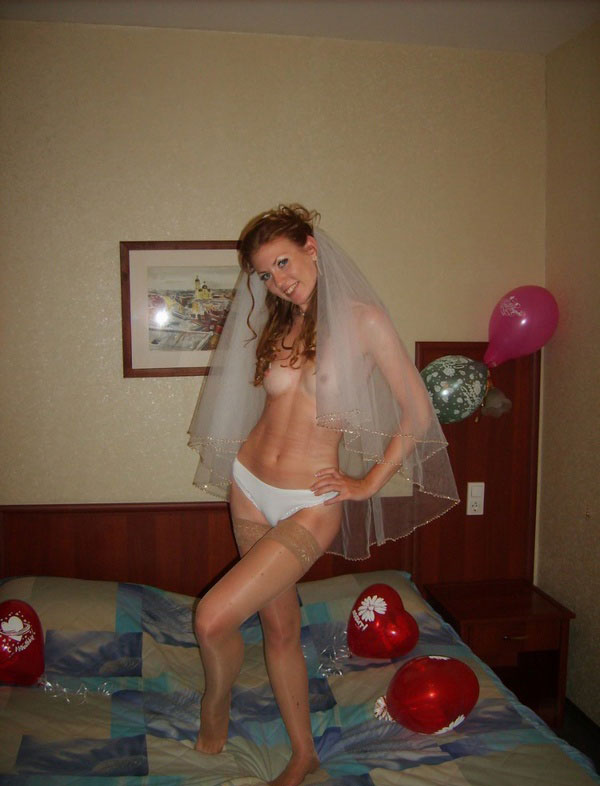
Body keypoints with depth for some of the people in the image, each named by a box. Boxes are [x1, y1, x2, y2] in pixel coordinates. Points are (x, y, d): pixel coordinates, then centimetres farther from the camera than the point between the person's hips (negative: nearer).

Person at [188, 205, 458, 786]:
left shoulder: (362, 319, -10)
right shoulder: (275, 324, 7)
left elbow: (418, 412, -8)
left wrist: (370, 482, -6)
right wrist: (247, 457, 12)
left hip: (309, 503, -6)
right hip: (249, 485, 6)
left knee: (212, 618, -10)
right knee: (278, 624, 14)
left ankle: (215, 706, 25)